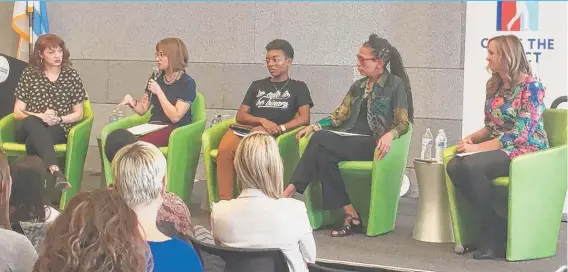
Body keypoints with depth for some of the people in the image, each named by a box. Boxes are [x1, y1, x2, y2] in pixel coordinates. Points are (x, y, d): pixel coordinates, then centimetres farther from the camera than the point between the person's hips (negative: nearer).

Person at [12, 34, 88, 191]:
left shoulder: (72, 76, 11)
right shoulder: (29, 74, 11)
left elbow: (78, 114, 12)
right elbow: (17, 112, 6)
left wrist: (58, 119, -9)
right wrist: (40, 116, -13)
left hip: (58, 131, 0)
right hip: (29, 128, 0)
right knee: (31, 122, -39)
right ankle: (55, 171, -58)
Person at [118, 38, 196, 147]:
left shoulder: (187, 83, -4)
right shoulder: (156, 78, 14)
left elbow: (175, 117, -13)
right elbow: (142, 109, 18)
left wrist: (158, 92, -12)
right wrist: (131, 101, -4)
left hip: (176, 131, -6)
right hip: (154, 126, 6)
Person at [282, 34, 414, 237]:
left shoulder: (395, 84, 2)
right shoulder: (358, 86, 22)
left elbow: (403, 123, -5)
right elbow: (340, 116, 18)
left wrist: (390, 134, -27)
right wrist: (316, 126, 0)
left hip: (372, 144, -6)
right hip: (349, 142, 6)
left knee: (321, 141, -30)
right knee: (323, 154, -31)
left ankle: (291, 190, -24)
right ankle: (350, 214, -34)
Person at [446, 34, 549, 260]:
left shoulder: (531, 87, -12)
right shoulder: (494, 85, 11)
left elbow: (520, 134, -19)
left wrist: (478, 148, -21)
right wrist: (472, 138, -4)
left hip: (526, 152, -7)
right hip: (498, 150, 7)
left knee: (470, 165, -33)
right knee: (454, 166, -23)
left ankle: (500, 231, -16)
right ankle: (495, 222, -12)